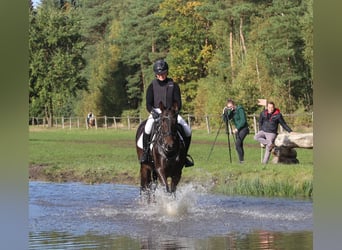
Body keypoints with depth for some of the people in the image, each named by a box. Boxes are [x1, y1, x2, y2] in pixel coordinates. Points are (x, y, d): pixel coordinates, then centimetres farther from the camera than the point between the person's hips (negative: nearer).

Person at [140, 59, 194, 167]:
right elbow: (148, 104, -1)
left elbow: (178, 103, 2)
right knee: (148, 127, -34)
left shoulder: (173, 86, 6)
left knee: (187, 130, -15)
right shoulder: (152, 86, 5)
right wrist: (152, 112, -22)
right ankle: (145, 152, -19)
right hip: (156, 112, -2)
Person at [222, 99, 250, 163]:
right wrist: (224, 113, -13)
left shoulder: (240, 109, -14)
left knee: (237, 143, -19)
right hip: (237, 129, 8)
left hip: (243, 128, -8)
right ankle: (241, 160, 9)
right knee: (239, 145, 5)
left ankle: (241, 160, -16)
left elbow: (243, 121, -19)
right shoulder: (230, 111, 7)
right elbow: (226, 120, 2)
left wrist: (237, 128, -22)